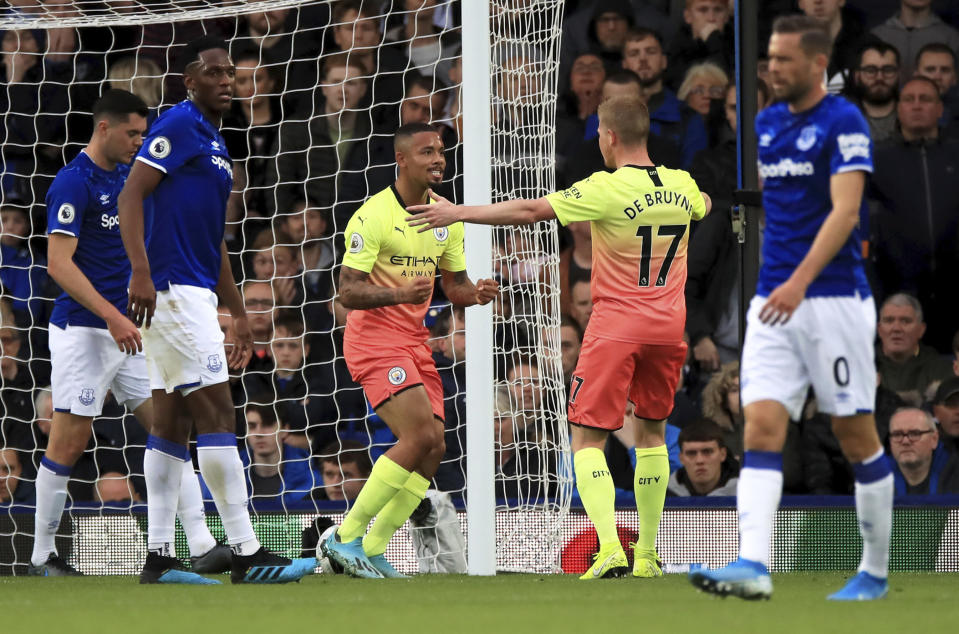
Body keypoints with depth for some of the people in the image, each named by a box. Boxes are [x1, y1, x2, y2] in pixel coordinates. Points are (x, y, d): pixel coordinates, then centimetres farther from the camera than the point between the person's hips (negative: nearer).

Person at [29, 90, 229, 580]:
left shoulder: (127, 174, 12)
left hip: (129, 330, 8)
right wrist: (112, 317, -27)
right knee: (68, 444, -3)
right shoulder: (73, 183, -13)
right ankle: (42, 557, 10)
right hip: (82, 331, -8)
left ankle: (202, 547, -4)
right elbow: (59, 264, -21)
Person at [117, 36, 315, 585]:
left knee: (170, 420, 7)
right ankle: (247, 555, -12)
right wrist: (141, 272, -27)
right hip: (172, 290, -10)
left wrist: (239, 315, 27)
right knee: (217, 414, -11)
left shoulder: (216, 146, 21)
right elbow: (131, 195, -17)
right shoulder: (180, 125, -8)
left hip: (194, 293, 10)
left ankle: (159, 557, 8)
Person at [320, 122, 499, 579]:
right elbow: (348, 291, -16)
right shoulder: (373, 216, -13)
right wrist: (400, 294, -32)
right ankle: (345, 537, -13)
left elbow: (454, 285, 18)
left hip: (415, 342, 8)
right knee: (420, 435, -21)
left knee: (433, 449, -2)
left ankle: (372, 550, 7)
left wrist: (476, 293, -5)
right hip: (374, 339, -8)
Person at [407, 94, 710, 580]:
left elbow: (530, 211, -16)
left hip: (616, 324, -6)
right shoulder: (682, 185, 3)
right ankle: (647, 555, 19)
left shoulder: (608, 189, -15)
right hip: (668, 324, 6)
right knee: (651, 432, 18)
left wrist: (459, 213, -10)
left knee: (588, 440, -2)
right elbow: (703, 207, 29)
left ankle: (610, 549, -19)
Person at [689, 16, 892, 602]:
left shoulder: (844, 123, -10)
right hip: (774, 301, 6)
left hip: (834, 299, -6)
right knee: (761, 428, -9)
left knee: (857, 437, 3)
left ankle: (875, 573, 14)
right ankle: (753, 566, -20)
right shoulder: (767, 123, 13)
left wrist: (800, 281, -31)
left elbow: (844, 210, -20)